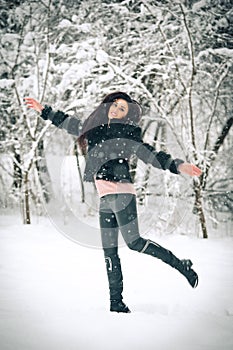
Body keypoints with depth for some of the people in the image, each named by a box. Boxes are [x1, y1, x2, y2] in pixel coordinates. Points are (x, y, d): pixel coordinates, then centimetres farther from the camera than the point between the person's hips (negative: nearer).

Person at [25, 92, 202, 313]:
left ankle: (181, 265, -1)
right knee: (109, 251, 2)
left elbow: (151, 155, -7)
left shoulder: (128, 135, 0)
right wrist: (43, 111, 37)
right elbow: (67, 122, 31)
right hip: (105, 199, 6)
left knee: (134, 242, -15)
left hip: (121, 193, -6)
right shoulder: (94, 129, 17)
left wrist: (177, 166, -19)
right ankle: (116, 301, 3)